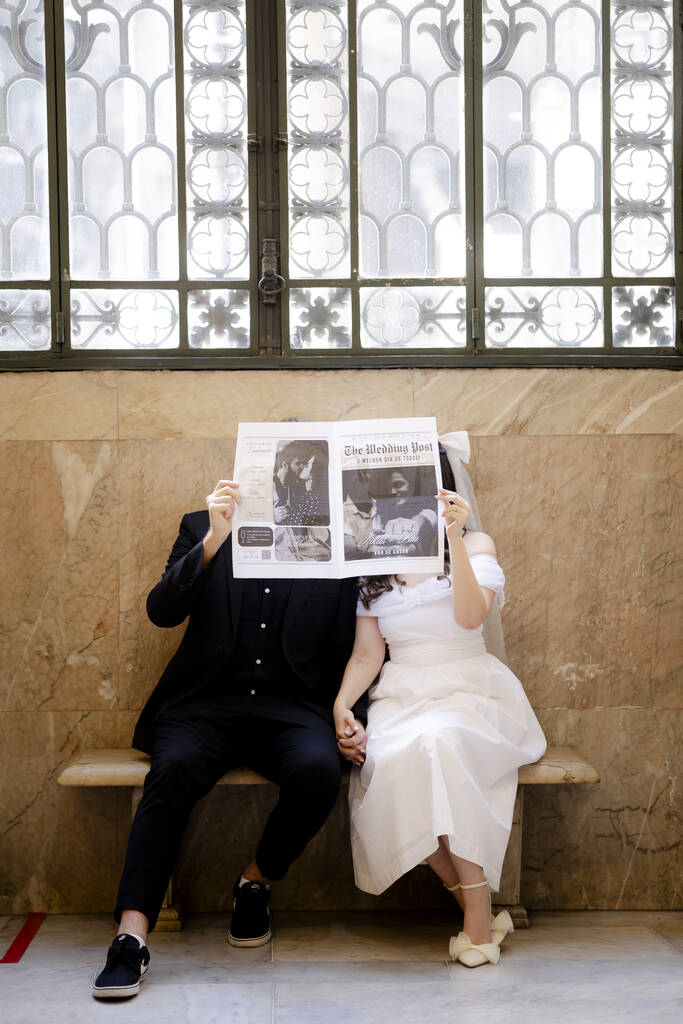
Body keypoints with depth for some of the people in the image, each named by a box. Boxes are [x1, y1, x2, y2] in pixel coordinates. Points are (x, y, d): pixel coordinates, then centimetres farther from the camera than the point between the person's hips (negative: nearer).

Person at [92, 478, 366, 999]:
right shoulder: (202, 528, 11)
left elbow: (343, 655, 14)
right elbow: (162, 612, -4)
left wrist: (352, 721, -1)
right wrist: (212, 541, -16)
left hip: (290, 705, 0)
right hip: (207, 702, 0)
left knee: (318, 770, -31)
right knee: (174, 769, -31)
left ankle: (256, 881, -3)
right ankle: (131, 938, -28)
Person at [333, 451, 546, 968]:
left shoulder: (477, 546, 6)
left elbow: (470, 616, -14)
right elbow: (367, 653, 10)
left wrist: (455, 538, -19)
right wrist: (341, 702, -8)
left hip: (470, 692, -2)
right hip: (401, 695, 2)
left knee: (437, 742, -37)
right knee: (388, 761, -33)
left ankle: (478, 917, -28)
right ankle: (481, 912, -19)